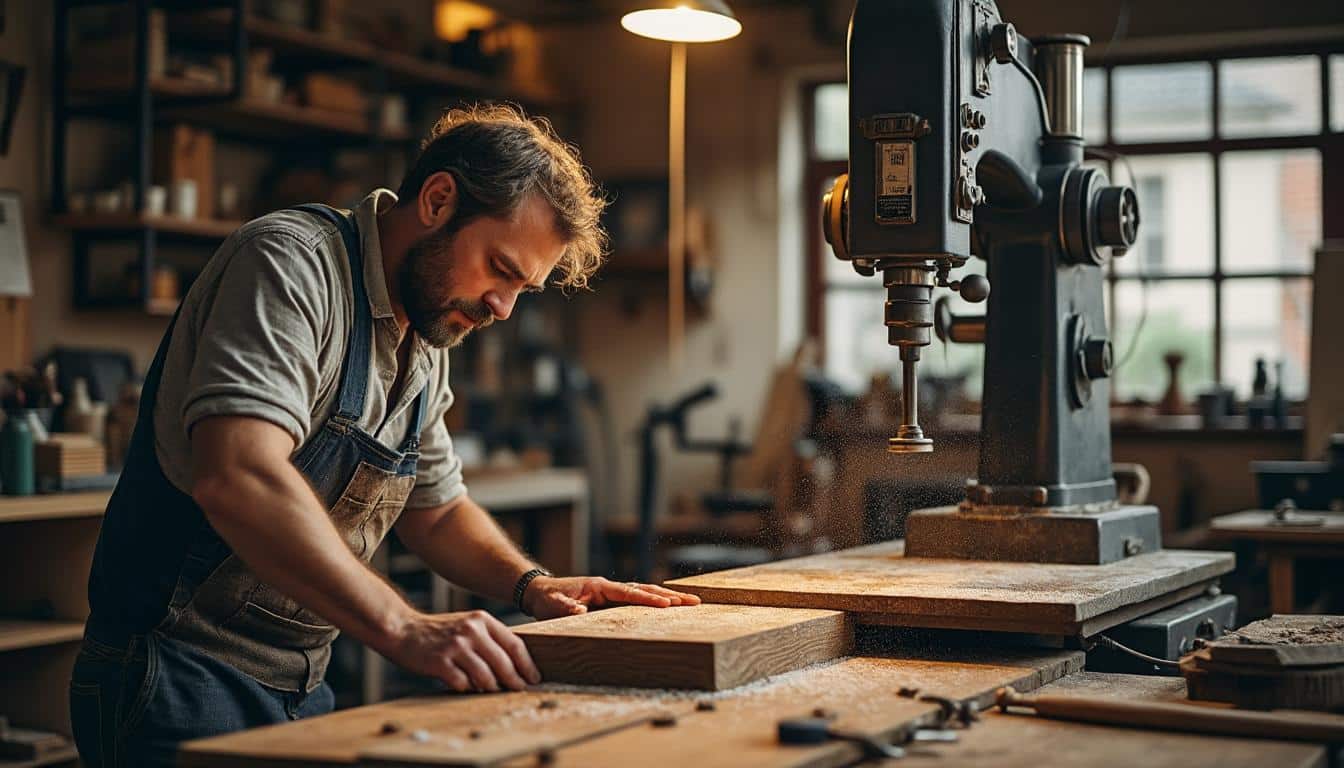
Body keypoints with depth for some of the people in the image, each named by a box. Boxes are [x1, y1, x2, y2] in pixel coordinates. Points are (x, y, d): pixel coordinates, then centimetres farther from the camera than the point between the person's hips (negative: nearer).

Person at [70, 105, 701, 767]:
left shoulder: (424, 350, 12)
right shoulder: (291, 260, -17)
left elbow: (437, 509, 25)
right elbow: (235, 478, -33)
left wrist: (529, 583, 5)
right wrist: (403, 628, -37)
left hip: (300, 687, 8)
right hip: (179, 682, -8)